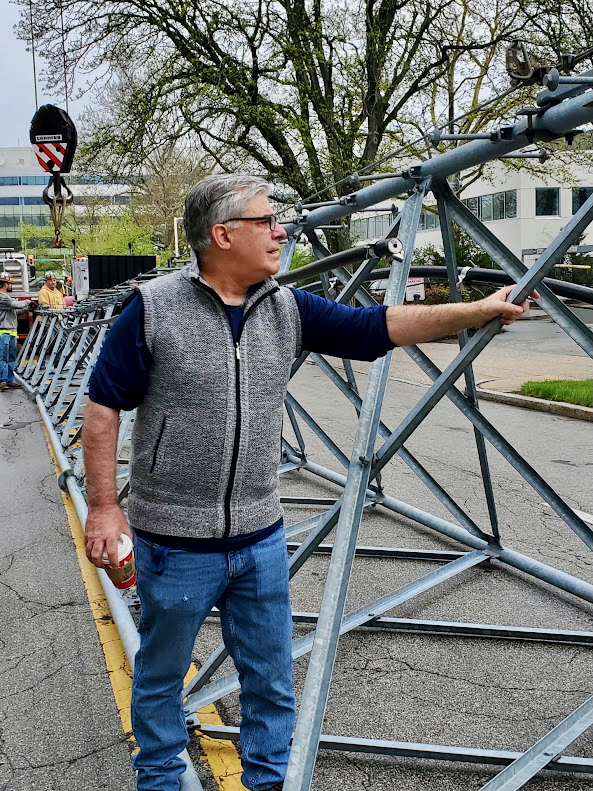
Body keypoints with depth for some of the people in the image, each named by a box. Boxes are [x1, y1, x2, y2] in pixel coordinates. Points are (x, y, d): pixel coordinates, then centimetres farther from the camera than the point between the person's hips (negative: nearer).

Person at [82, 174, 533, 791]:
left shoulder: (289, 309, 1)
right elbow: (103, 406, -7)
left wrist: (480, 311, -2)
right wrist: (103, 506, -10)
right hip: (174, 542, -3)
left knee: (271, 681, 17)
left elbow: (375, 328, 1)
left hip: (261, 538, 4)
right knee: (160, 677, 16)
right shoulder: (153, 308, -11)